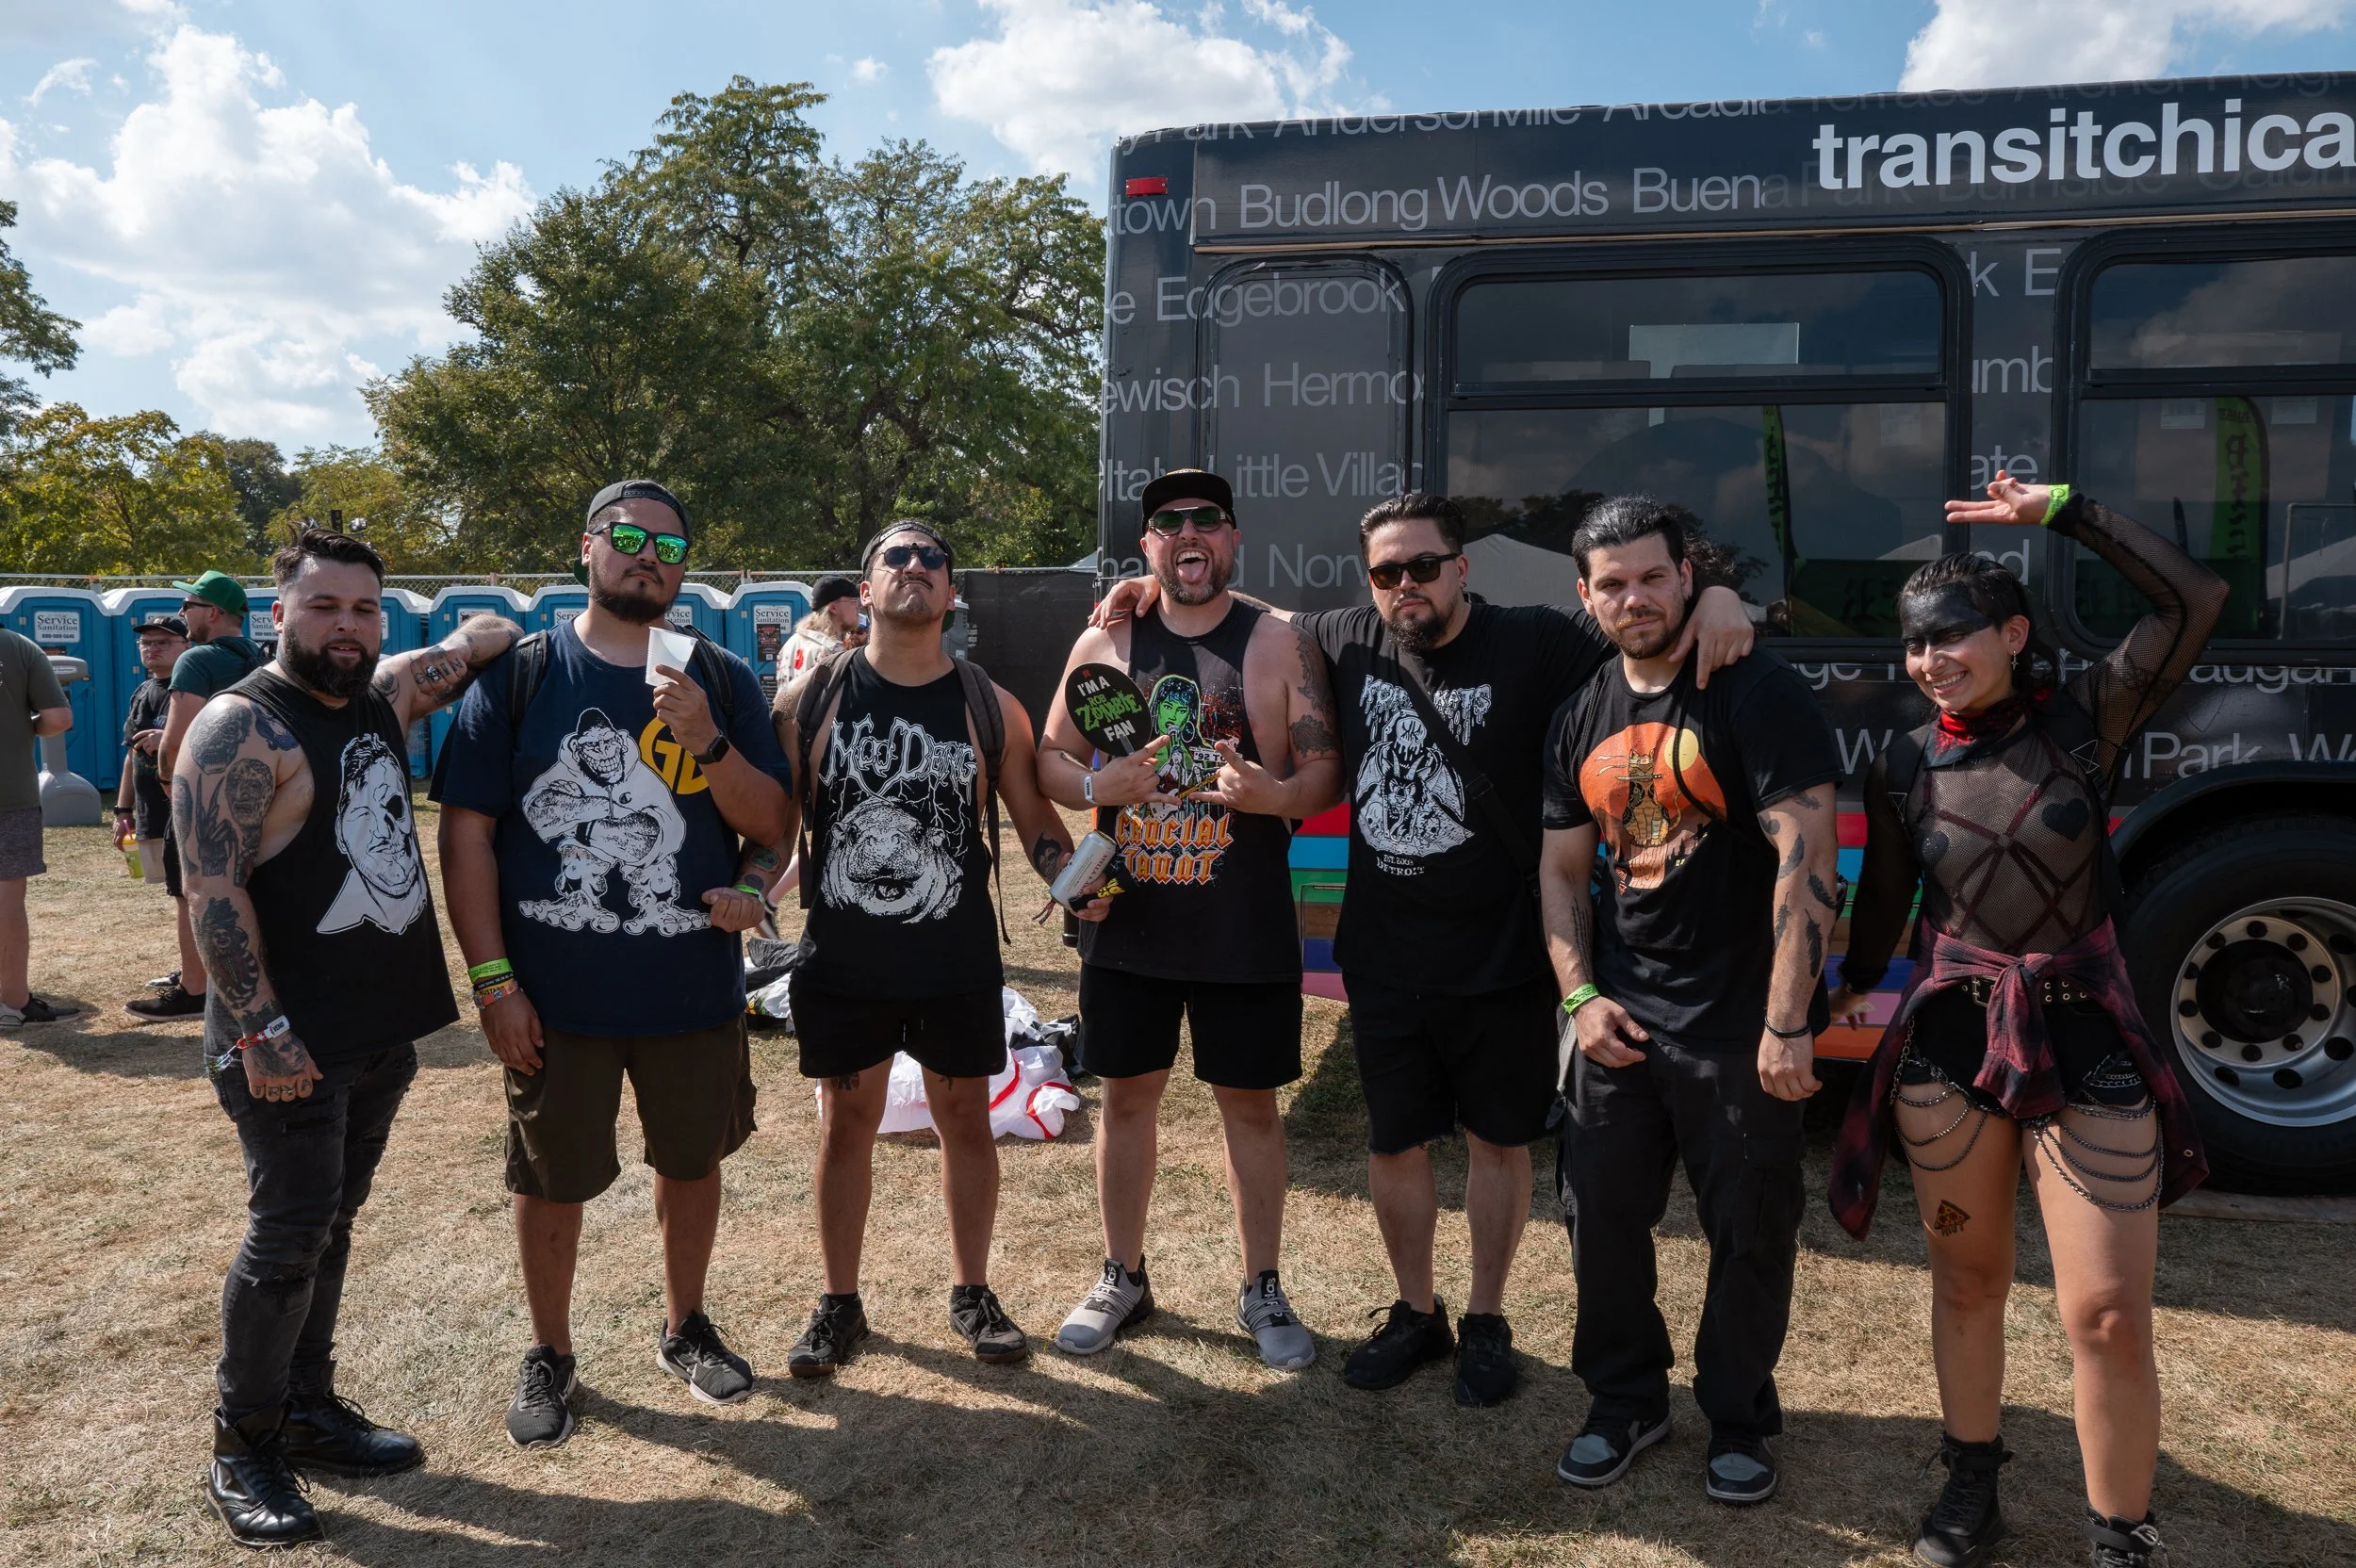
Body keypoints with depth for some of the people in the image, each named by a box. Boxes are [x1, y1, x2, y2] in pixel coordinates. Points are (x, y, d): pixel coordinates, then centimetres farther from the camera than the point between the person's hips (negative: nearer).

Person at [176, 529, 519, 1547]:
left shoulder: (384, 694, 8)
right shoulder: (240, 727, -14)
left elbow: (477, 643, 24)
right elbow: (212, 890, -19)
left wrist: (502, 637, 1)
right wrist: (262, 1031, -22)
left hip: (383, 1031, 8)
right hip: (291, 1042, -7)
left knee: (332, 1224, 16)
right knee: (289, 1237, -1)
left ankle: (308, 1411, 30)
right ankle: (241, 1452, 15)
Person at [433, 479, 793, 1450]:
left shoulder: (722, 680, 2)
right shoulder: (520, 675, -4)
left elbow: (772, 824, 0)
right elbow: (466, 830, -5)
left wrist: (705, 740, -18)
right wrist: (492, 979, -10)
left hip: (696, 985, 2)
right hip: (556, 994, -2)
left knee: (692, 1159, 17)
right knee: (552, 1179, 12)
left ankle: (685, 1329, 39)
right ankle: (549, 1355, 34)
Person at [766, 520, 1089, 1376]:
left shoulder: (989, 706, -1)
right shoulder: (814, 694, -3)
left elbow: (1032, 811, 6)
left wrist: (1071, 878, -12)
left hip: (958, 960, 1)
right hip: (842, 959, 0)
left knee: (966, 1119, 12)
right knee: (847, 1122, 12)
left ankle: (971, 1291, 31)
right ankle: (840, 1302, 29)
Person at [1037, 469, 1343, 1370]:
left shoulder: (1280, 646, -2)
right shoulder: (1104, 644, 4)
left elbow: (1327, 773, -4)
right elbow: (1050, 760, 8)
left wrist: (1275, 795, -25)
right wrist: (1102, 784, -13)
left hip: (1245, 926, -2)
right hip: (1129, 921, 2)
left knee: (1249, 1101, 8)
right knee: (1127, 1094, 12)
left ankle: (1262, 1292, 26)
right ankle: (1123, 1279, 31)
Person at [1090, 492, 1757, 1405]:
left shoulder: (1535, 644, -10)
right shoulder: (1348, 643, 1)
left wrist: (1716, 596, -31)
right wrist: (1166, 590, 9)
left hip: (1504, 962, -3)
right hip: (1384, 962, 3)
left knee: (1498, 1140, 13)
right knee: (1395, 1143, 15)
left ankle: (1486, 1322, 33)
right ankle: (1415, 1314, 36)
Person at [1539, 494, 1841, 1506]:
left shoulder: (1759, 695, -12)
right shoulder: (1582, 720, 8)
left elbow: (1805, 856, -18)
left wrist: (1787, 1023, -22)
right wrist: (1581, 997, 1)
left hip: (1739, 1024, -5)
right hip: (1621, 1019, 5)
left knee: (1750, 1233, 8)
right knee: (1599, 1213, 11)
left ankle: (1738, 1418, 30)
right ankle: (1626, 1400, 32)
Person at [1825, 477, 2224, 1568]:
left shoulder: (2086, 719, -4)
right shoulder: (1904, 769, 1)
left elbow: (2195, 601, -14)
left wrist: (2063, 513, -13)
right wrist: (1847, 991, 20)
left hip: (2087, 1039, -2)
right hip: (1948, 1037, 2)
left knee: (2108, 1313, -2)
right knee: (1967, 1278, 15)